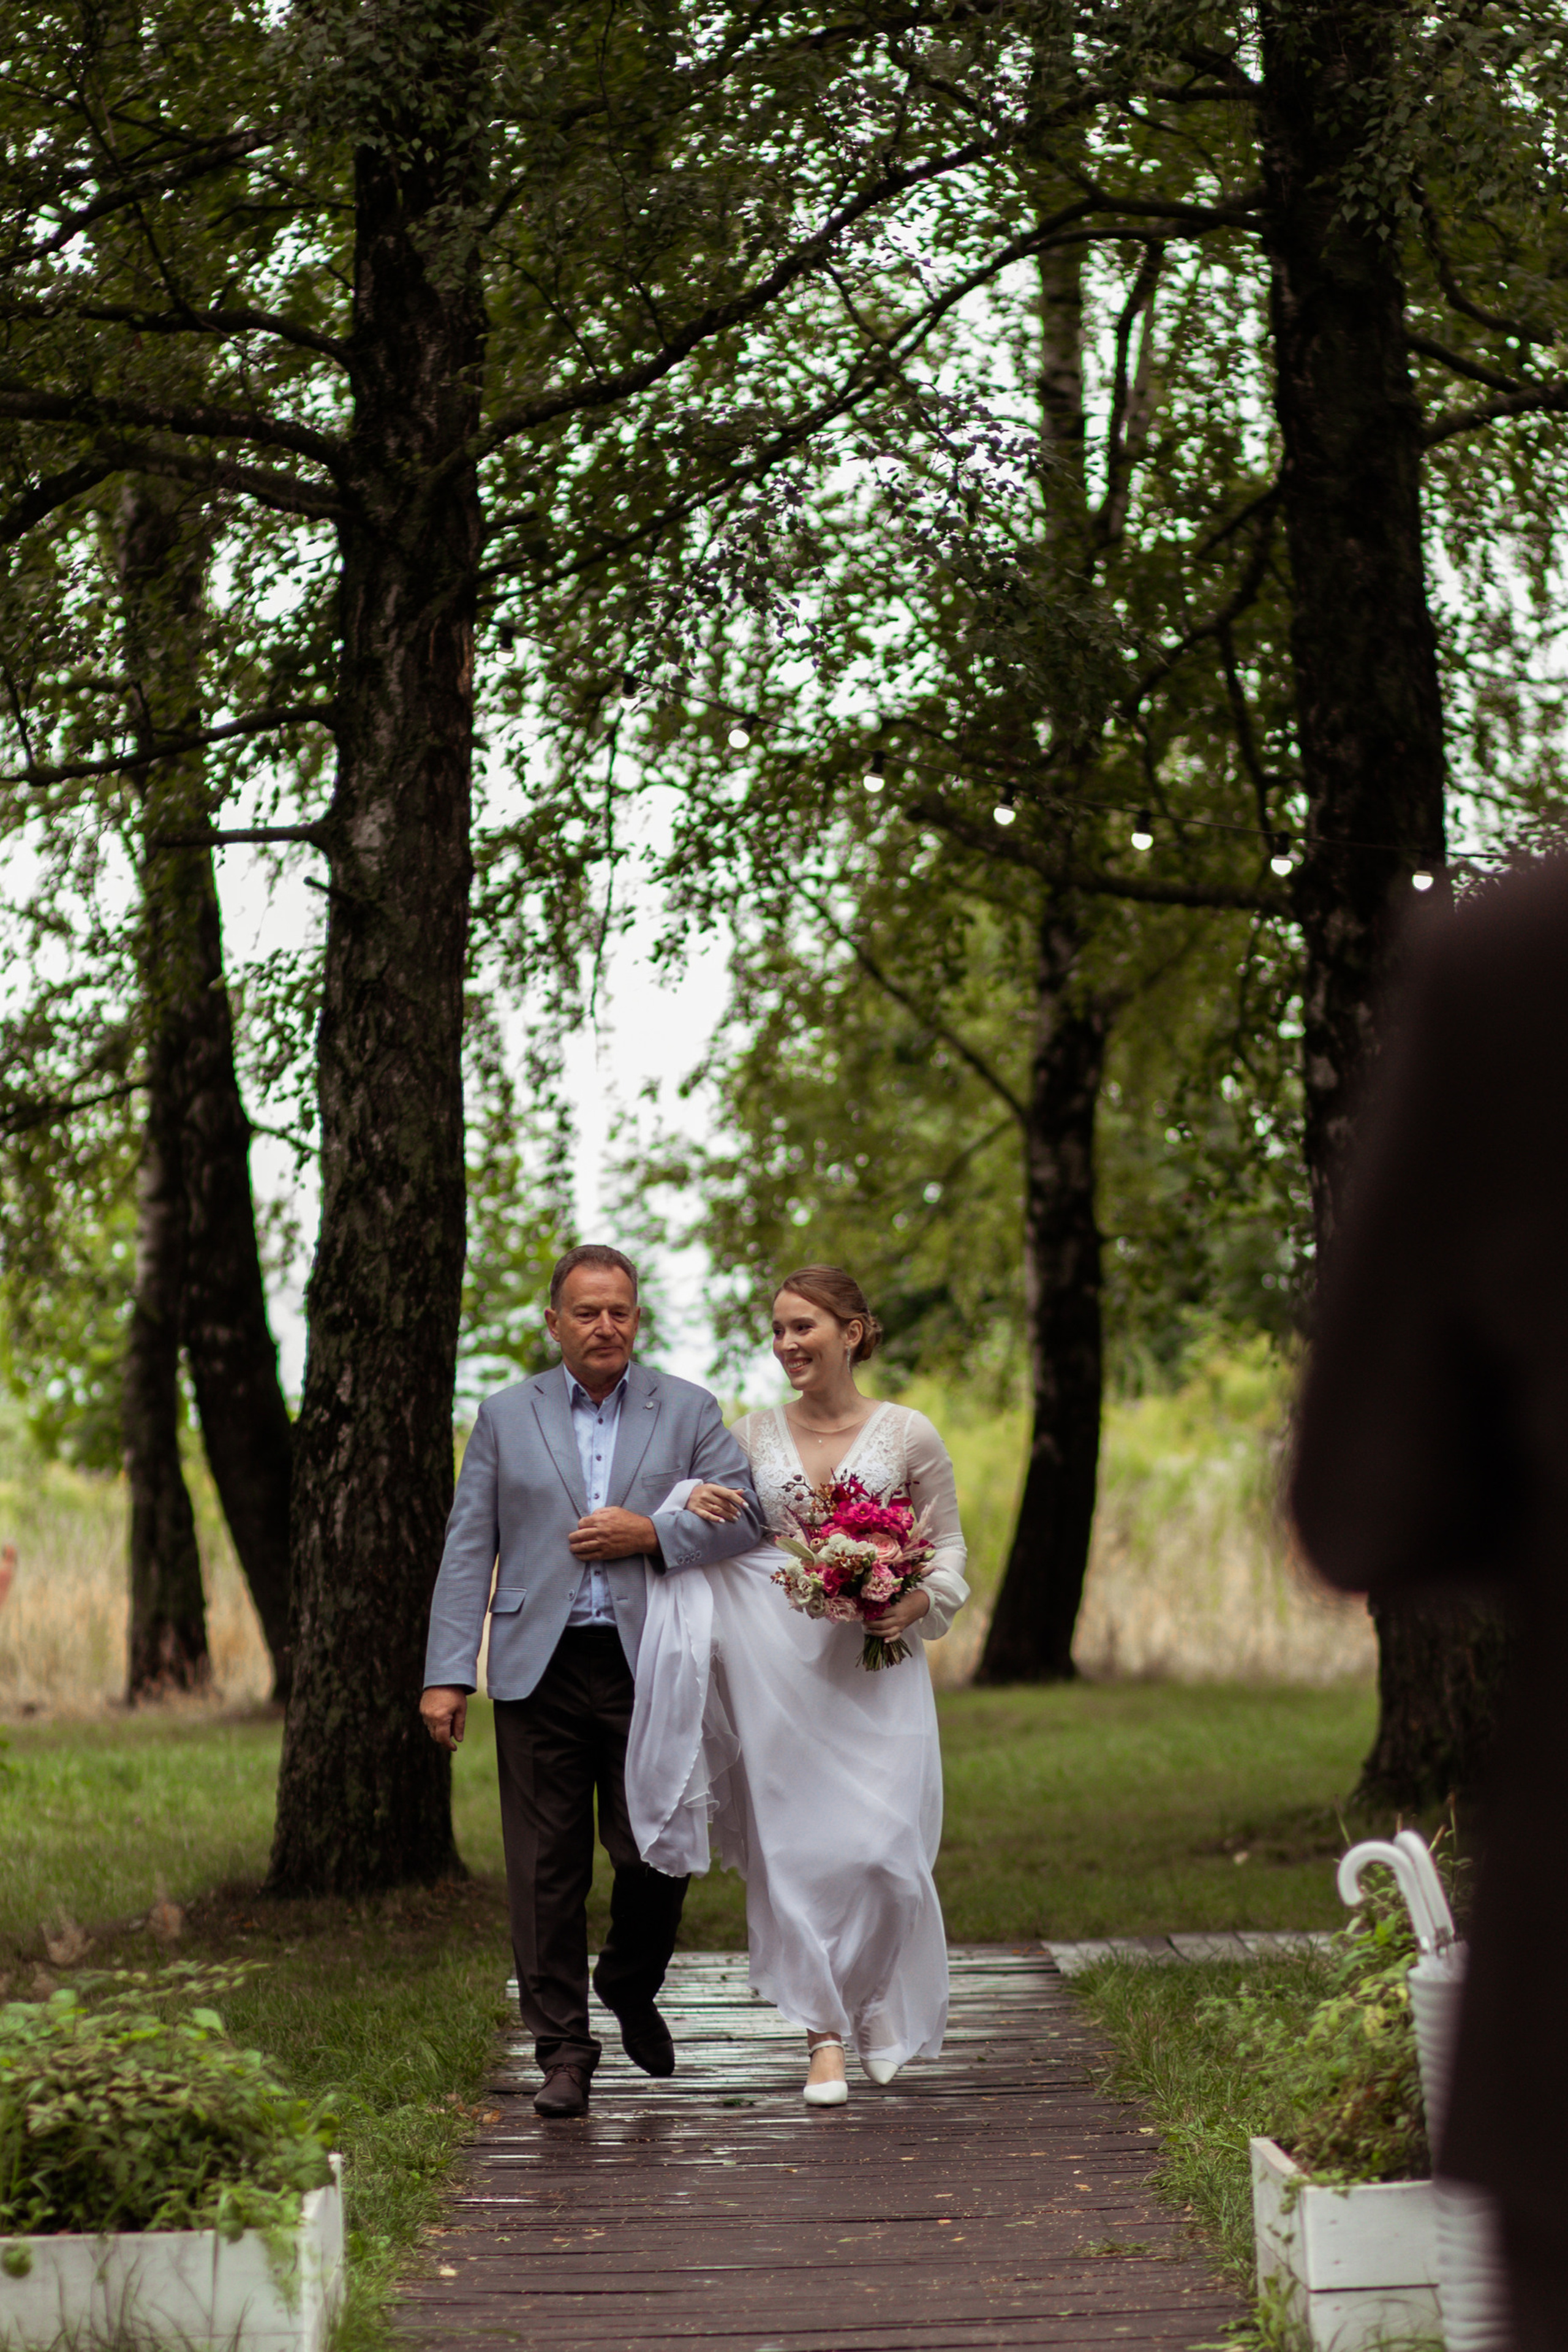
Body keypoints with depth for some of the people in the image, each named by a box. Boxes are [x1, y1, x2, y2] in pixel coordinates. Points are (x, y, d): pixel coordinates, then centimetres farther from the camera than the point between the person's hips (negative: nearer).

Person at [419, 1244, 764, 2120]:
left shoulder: (688, 1411, 9)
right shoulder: (507, 1417, 10)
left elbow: (747, 1514, 2)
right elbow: (469, 1550, 6)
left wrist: (651, 1533, -12)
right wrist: (448, 1674, -1)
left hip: (648, 1665, 0)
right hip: (541, 1667, 0)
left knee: (655, 1854, -2)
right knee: (547, 1869, -1)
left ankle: (631, 1989, 27)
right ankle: (565, 2053, 7)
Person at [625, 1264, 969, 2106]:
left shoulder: (909, 1436, 1)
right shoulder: (753, 1435, 6)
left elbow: (949, 1547, 7)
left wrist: (919, 1603, -12)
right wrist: (691, 1501, -10)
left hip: (878, 1669, -2)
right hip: (780, 1670, 2)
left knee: (878, 1846, -5)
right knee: (799, 1847, -1)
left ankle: (882, 2013, 21)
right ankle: (825, 2036, 7)